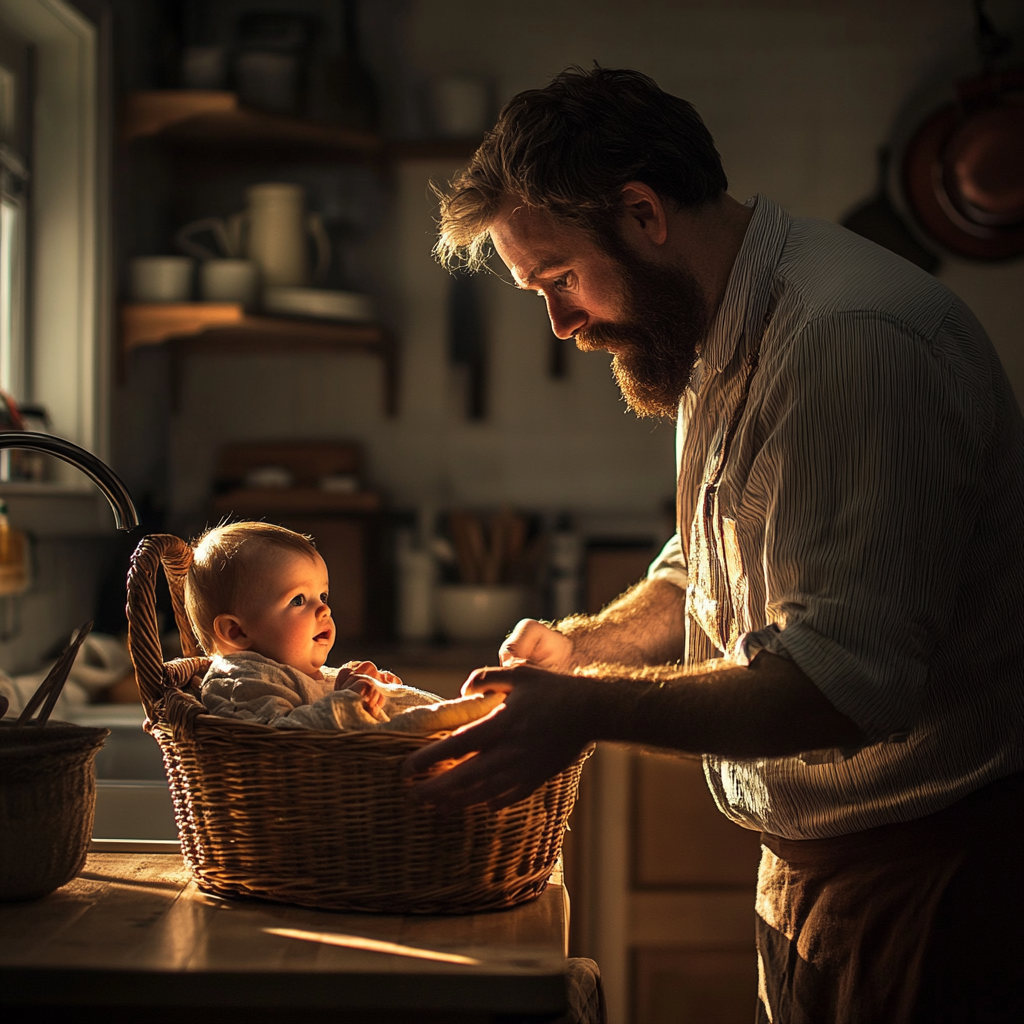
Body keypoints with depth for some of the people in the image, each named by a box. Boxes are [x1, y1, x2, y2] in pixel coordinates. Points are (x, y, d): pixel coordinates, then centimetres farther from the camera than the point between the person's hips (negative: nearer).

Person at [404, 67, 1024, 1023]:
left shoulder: (855, 339, -24)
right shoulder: (719, 349, 9)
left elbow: (849, 677, -28)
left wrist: (590, 710, -26)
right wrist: (582, 646, 4)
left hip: (934, 868, -9)